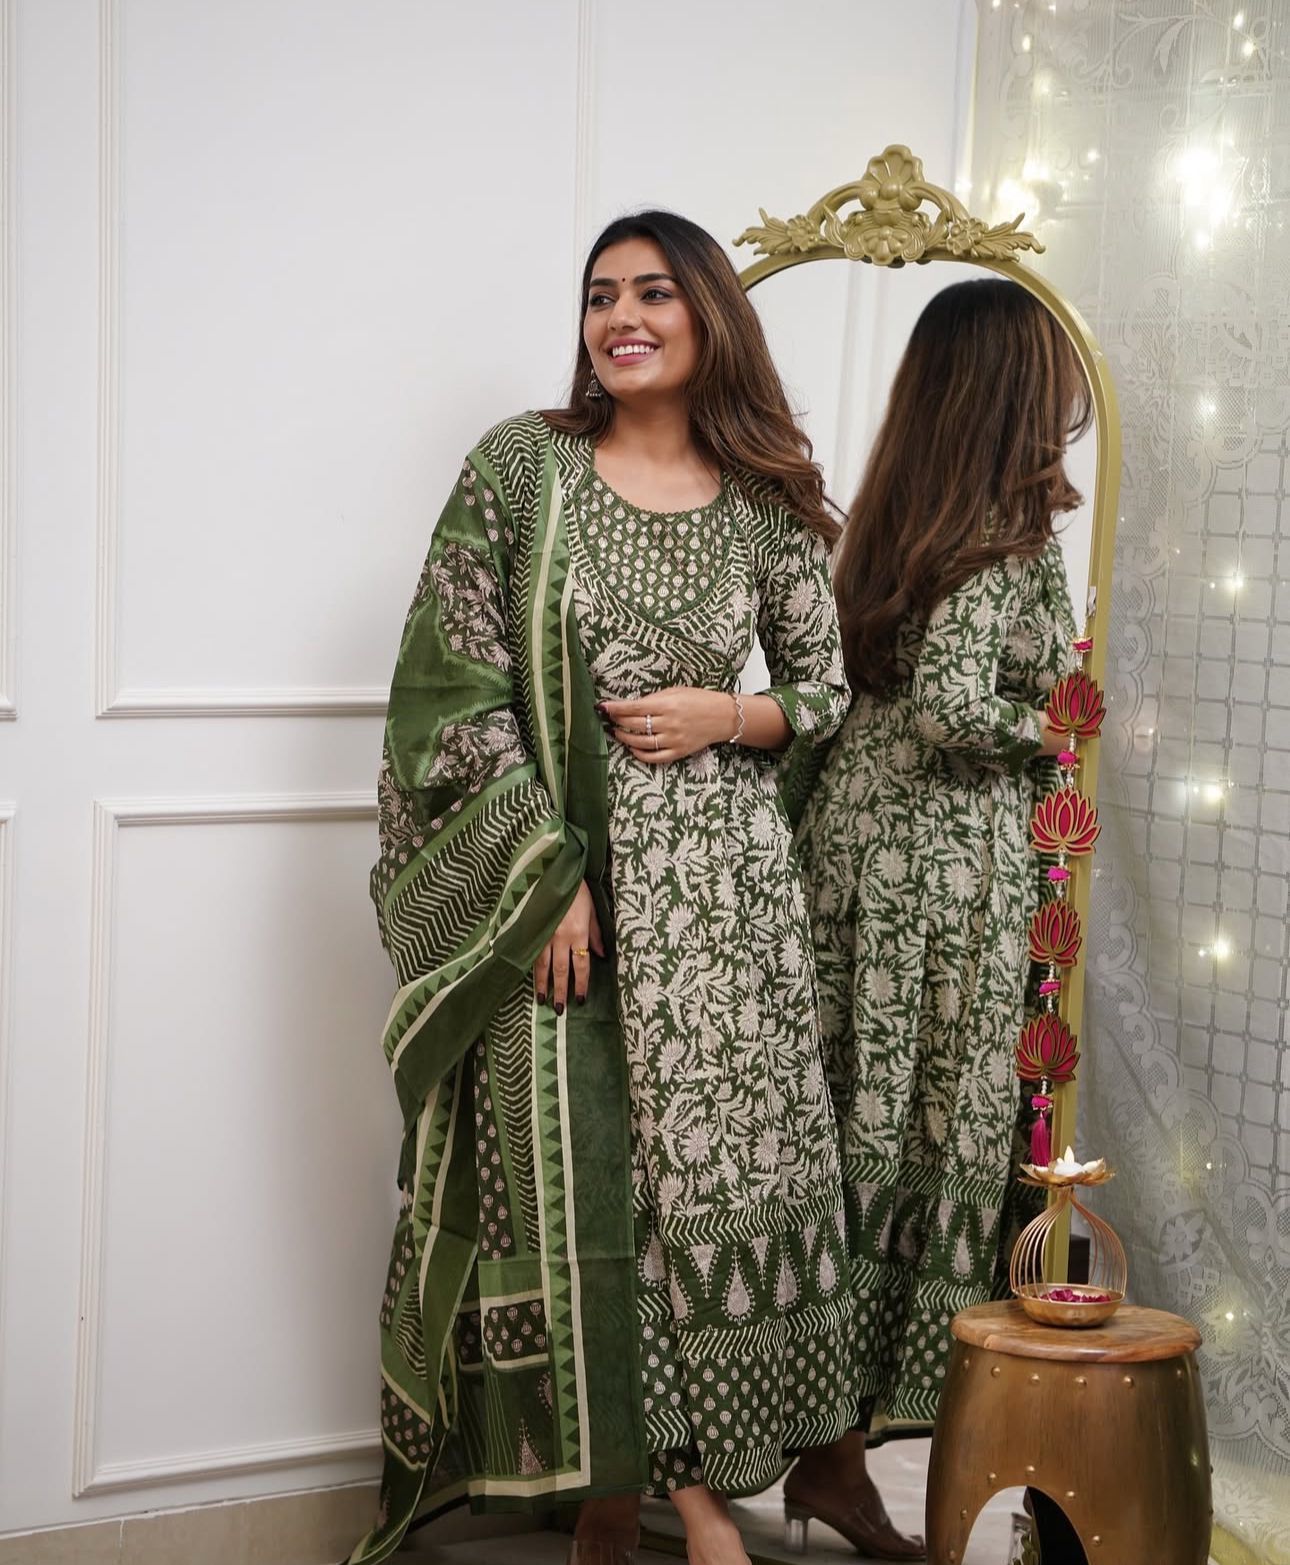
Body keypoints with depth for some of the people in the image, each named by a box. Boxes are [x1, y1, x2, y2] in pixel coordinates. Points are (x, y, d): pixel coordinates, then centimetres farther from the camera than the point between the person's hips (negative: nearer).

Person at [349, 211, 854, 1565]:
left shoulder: (768, 505, 6)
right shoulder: (521, 466, 0)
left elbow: (825, 691, 15)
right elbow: (457, 685, -5)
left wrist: (726, 717, -7)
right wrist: (548, 872, -11)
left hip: (717, 879, 2)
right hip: (552, 877, -1)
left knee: (718, 1164, 1)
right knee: (565, 1169, 1)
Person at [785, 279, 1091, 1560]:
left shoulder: (897, 515, 9)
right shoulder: (1012, 531, -14)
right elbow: (952, 709, -22)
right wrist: (1051, 731, -4)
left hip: (856, 826, 8)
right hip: (947, 861, -8)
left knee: (858, 1123, 12)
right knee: (929, 1131, 1)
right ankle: (838, 1454, 8)